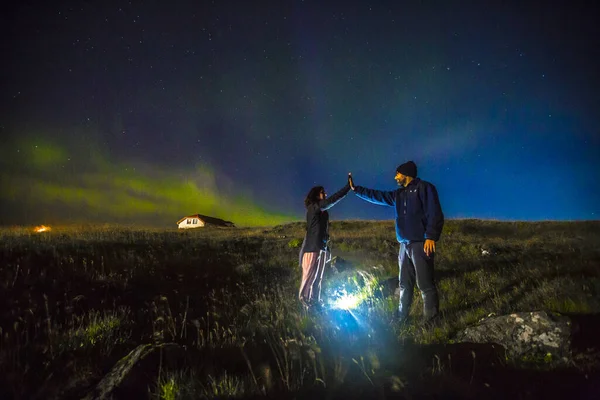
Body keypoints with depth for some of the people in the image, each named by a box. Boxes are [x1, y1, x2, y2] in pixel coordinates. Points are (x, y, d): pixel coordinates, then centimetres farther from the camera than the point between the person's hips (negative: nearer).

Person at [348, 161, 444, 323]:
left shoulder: (424, 188, -4)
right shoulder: (399, 194, 20)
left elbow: (435, 213, -12)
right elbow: (376, 196, 27)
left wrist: (431, 237, -22)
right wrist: (355, 189, 26)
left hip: (421, 244, -8)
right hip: (405, 244, 8)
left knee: (425, 284, -7)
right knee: (405, 284, 13)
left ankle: (430, 320, -2)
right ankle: (401, 317, 22)